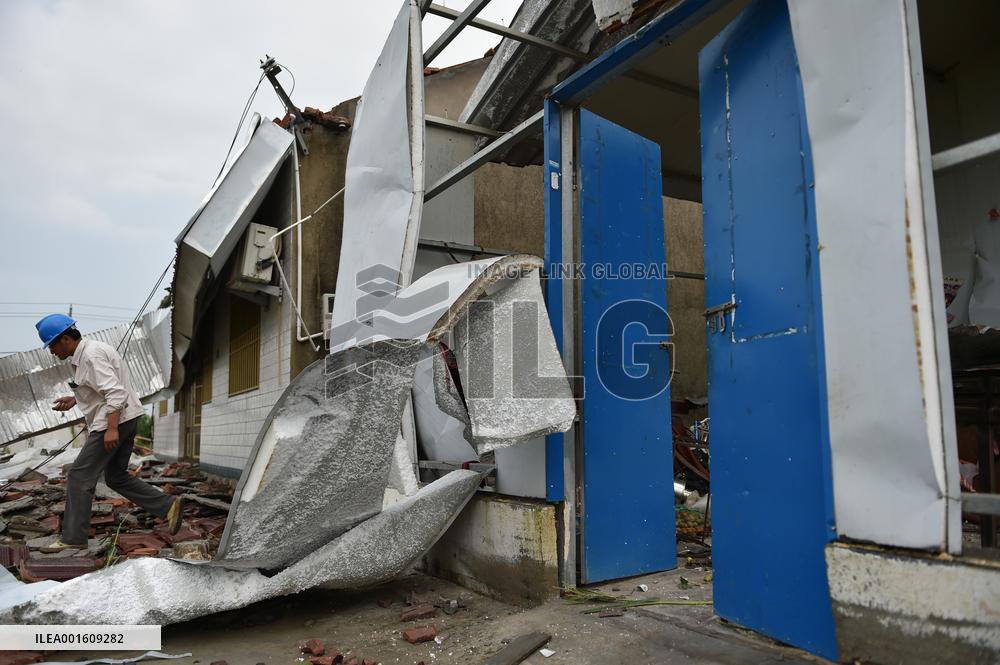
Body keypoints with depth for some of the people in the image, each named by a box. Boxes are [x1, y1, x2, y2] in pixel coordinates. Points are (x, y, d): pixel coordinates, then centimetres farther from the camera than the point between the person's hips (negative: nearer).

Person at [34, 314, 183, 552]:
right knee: (116, 477, 14)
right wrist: (74, 400, 18)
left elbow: (115, 392, -24)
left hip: (116, 421, -11)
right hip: (122, 420, 11)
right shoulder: (84, 355, 17)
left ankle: (72, 537, 2)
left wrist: (111, 429, -28)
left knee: (79, 476, -4)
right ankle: (168, 505, 11)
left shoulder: (91, 355, -16)